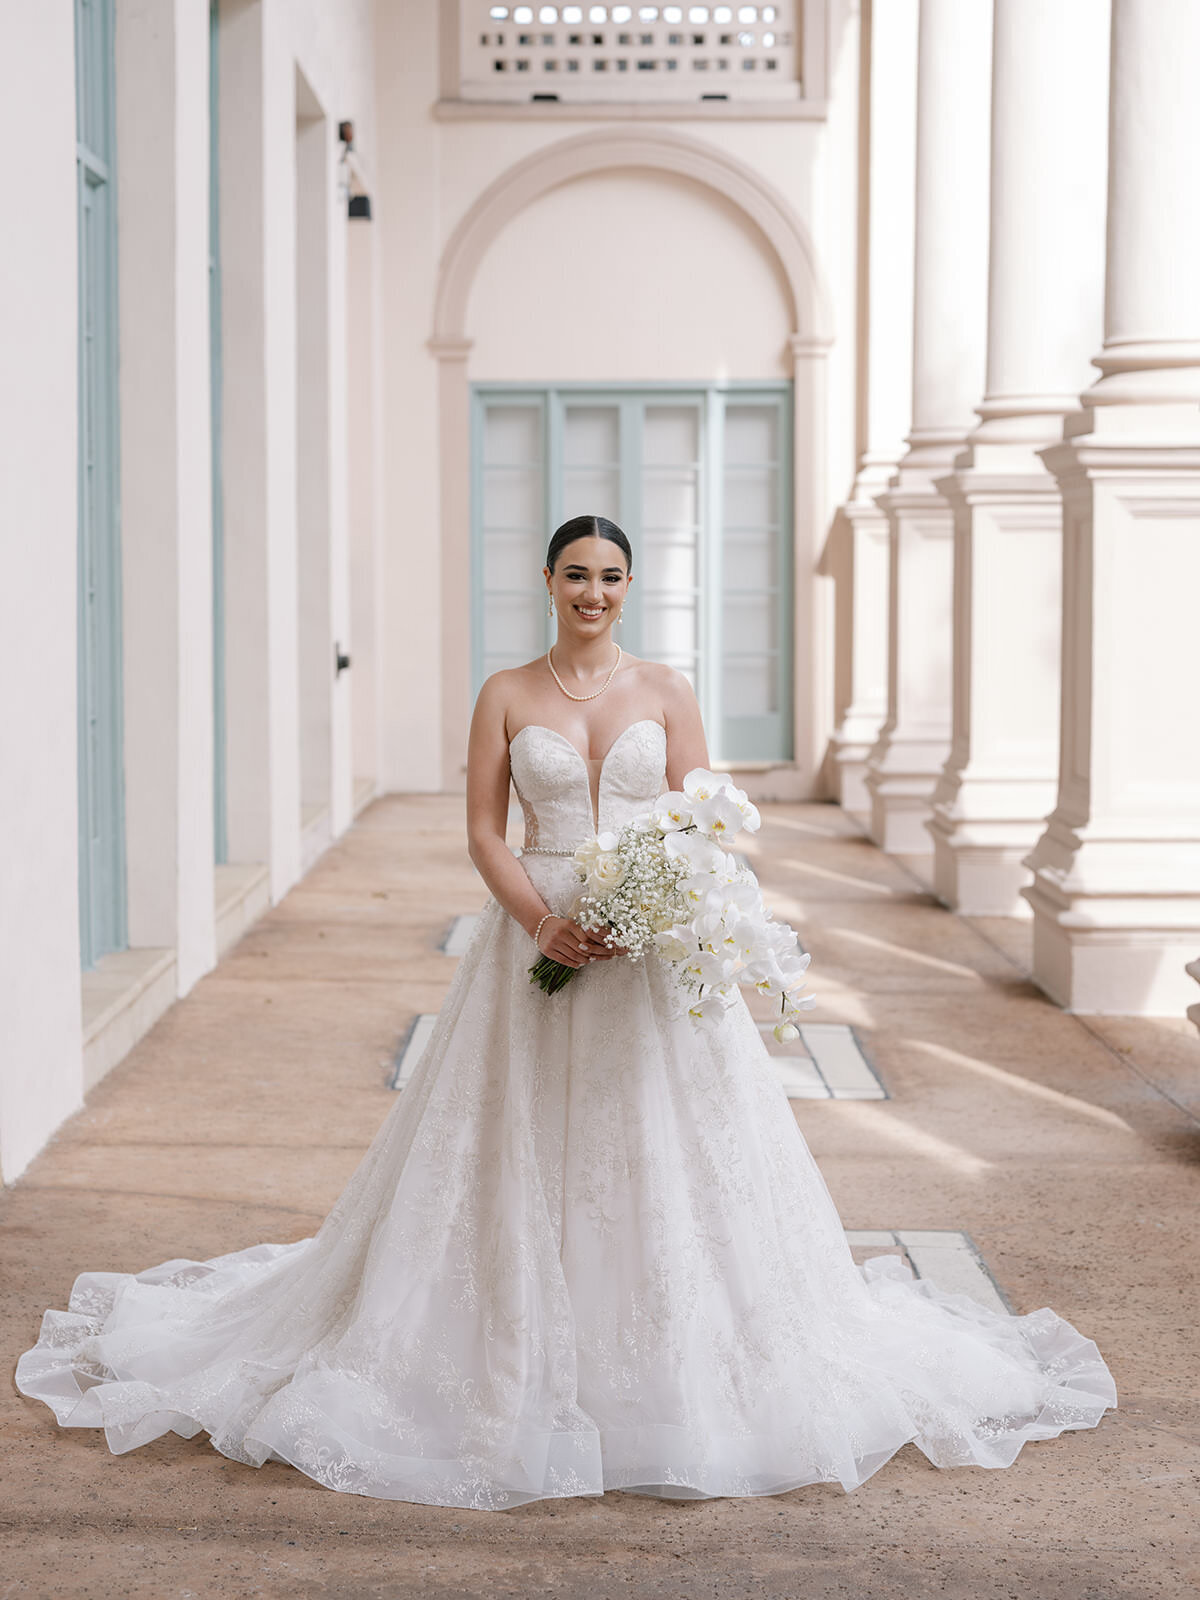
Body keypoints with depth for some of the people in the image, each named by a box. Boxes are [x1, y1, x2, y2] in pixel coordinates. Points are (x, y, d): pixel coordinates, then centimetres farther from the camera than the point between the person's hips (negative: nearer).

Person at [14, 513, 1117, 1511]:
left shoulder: (666, 692, 5)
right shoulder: (507, 695, 5)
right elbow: (484, 829, 2)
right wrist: (542, 920, -14)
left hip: (654, 945, 0)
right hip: (536, 940, 0)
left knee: (665, 1150, 0)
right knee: (526, 1155, 1)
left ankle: (674, 1372, 12)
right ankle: (520, 1365, 13)